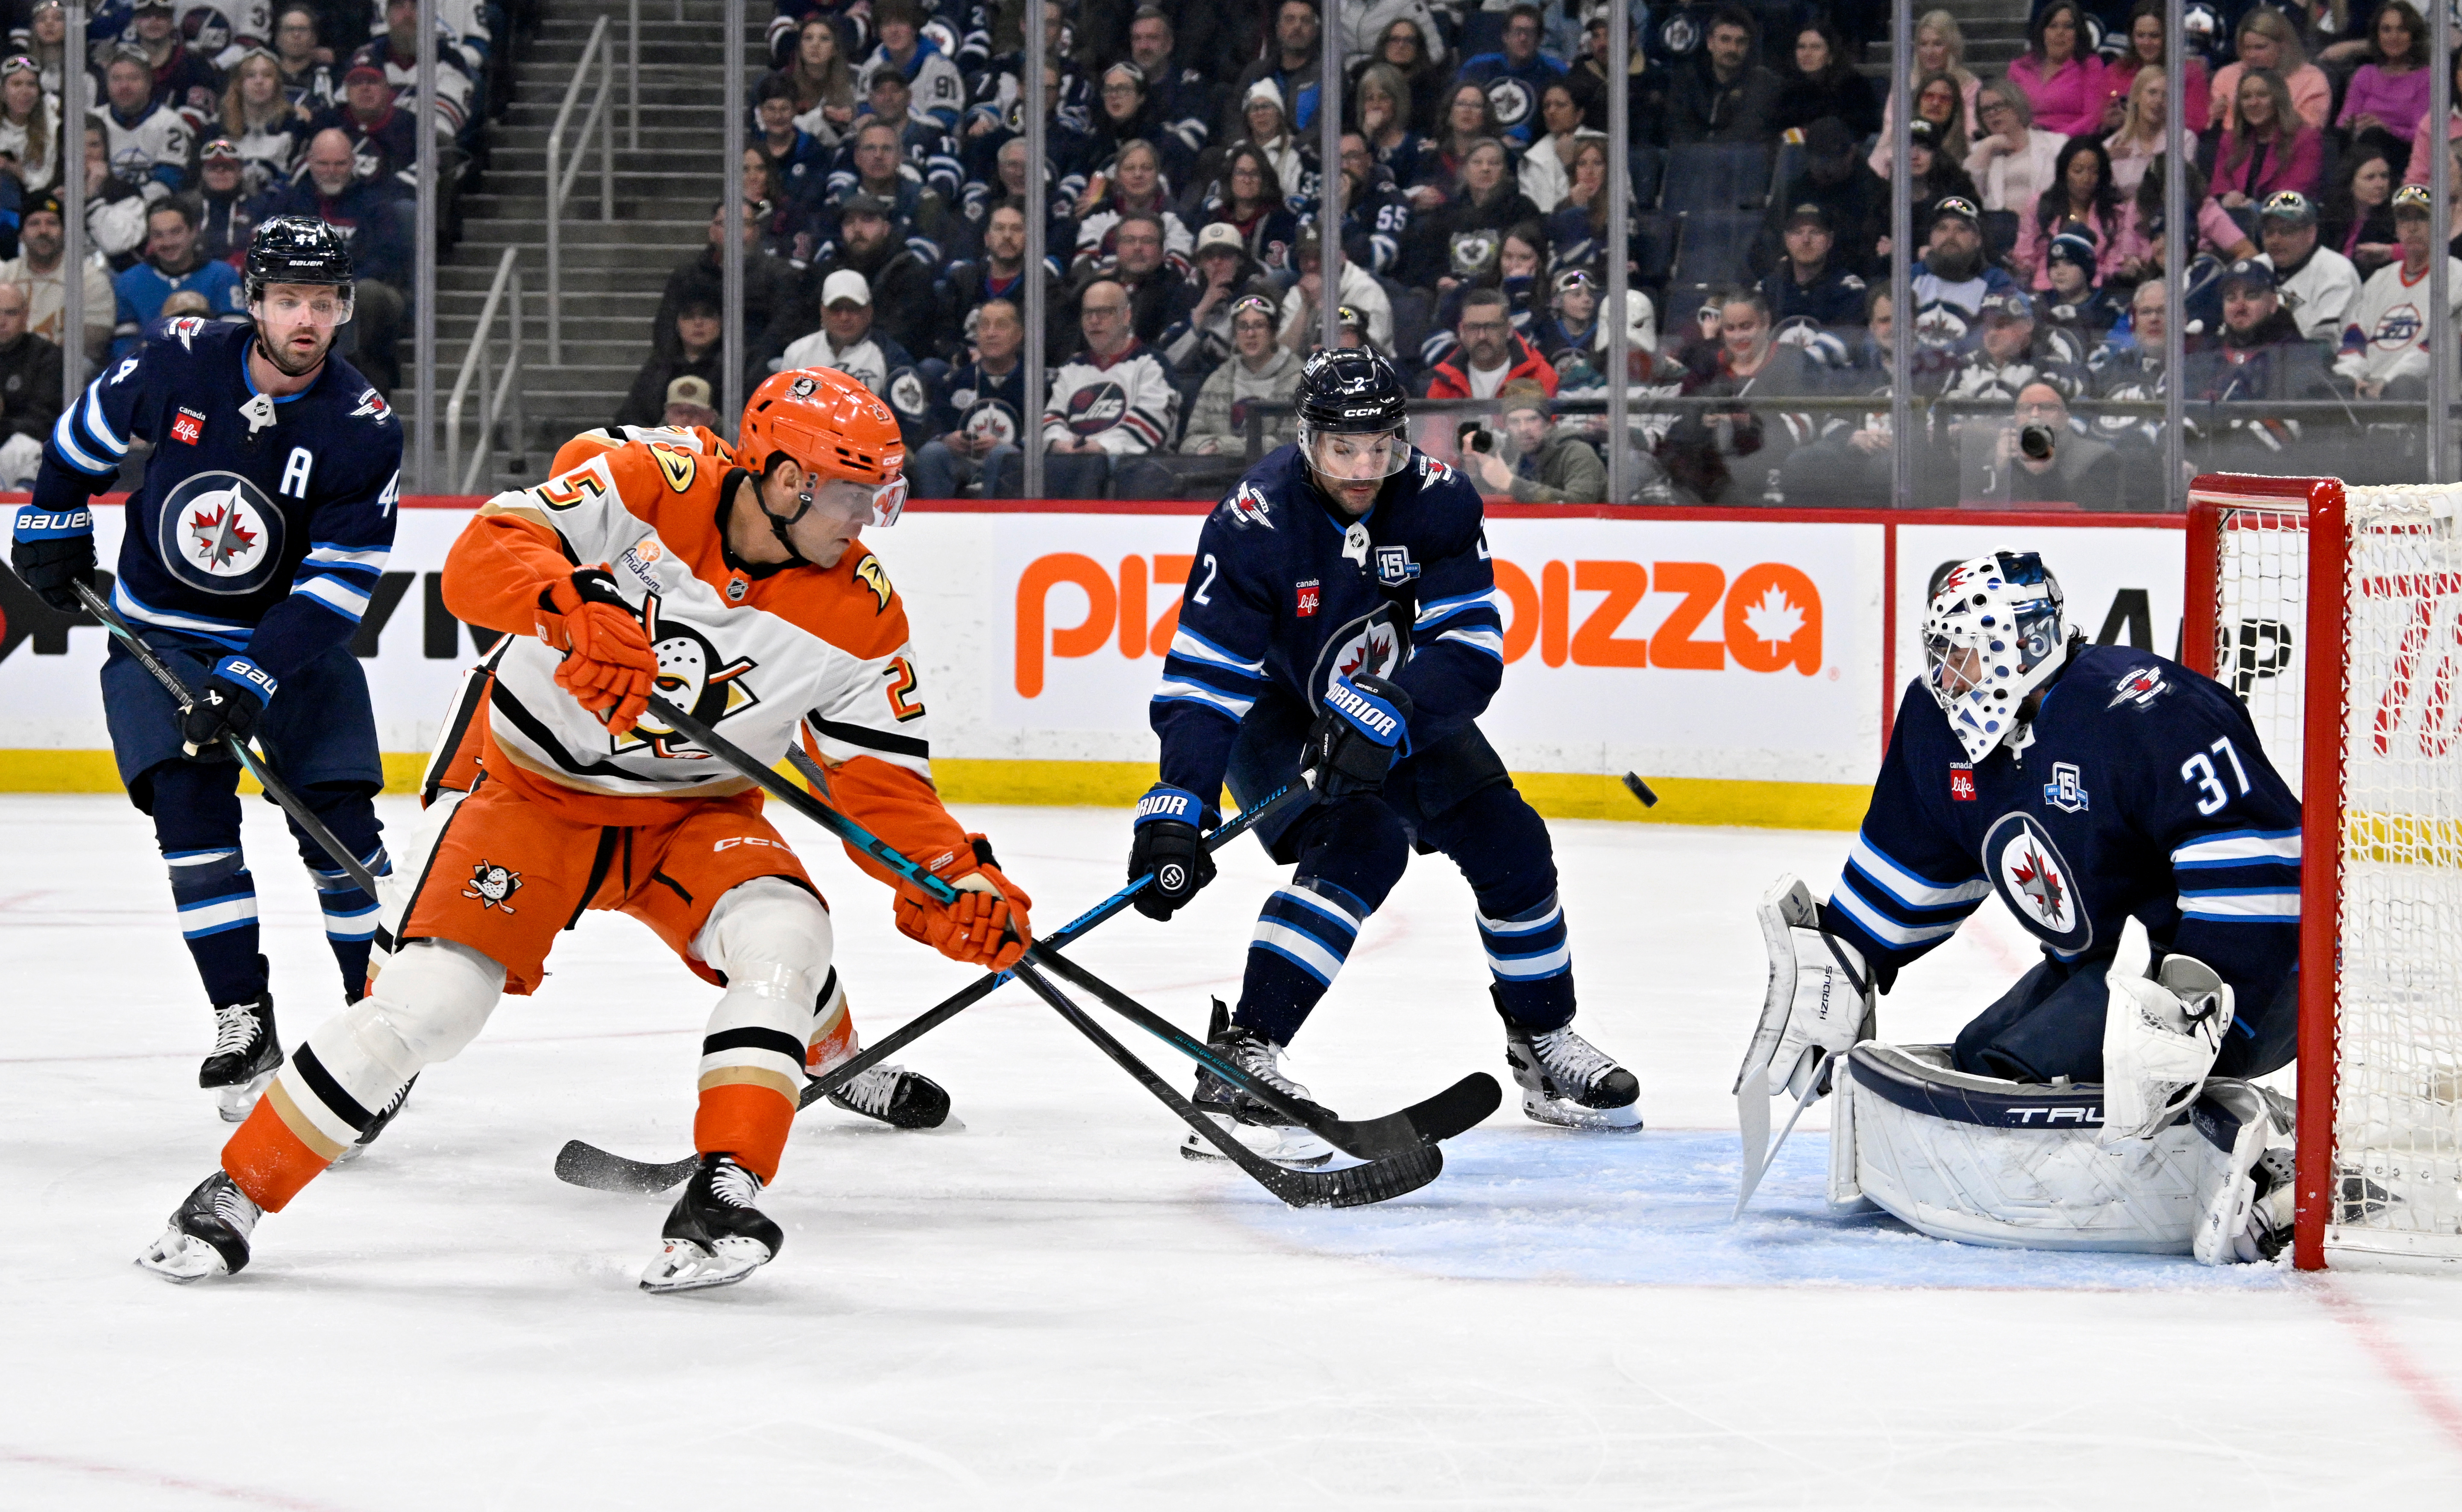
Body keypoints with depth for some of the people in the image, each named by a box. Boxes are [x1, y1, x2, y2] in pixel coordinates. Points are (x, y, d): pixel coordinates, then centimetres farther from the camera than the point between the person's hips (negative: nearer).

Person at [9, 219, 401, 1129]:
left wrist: (250, 681, -28)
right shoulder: (181, 362, -14)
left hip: (294, 638, 0)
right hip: (163, 633, 0)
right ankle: (243, 1022, -11)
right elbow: (89, 431, 8)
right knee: (191, 807, -16)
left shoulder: (363, 431, -18)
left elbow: (338, 584, -20)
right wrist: (53, 524, 11)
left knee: (339, 822, -7)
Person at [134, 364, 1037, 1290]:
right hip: (536, 794, -3)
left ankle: (722, 1198, -25)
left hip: (694, 817, 3)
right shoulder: (651, 488, -20)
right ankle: (237, 1193, -2)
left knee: (784, 938, -28)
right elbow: (482, 558, -29)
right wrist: (574, 607, -49)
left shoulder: (858, 611, -11)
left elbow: (882, 777, -7)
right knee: (431, 995, -17)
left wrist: (957, 880, -24)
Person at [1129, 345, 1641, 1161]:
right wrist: (1176, 812, -39)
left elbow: (1473, 651, -24)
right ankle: (1238, 1063, -34)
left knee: (1509, 843, 1)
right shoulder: (1253, 526, -28)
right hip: (1276, 718, -5)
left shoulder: (1437, 500, -19)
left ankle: (1544, 1042, 25)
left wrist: (1383, 717, -40)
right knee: (1361, 847, -28)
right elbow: (1203, 681, -29)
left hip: (1402, 714, 5)